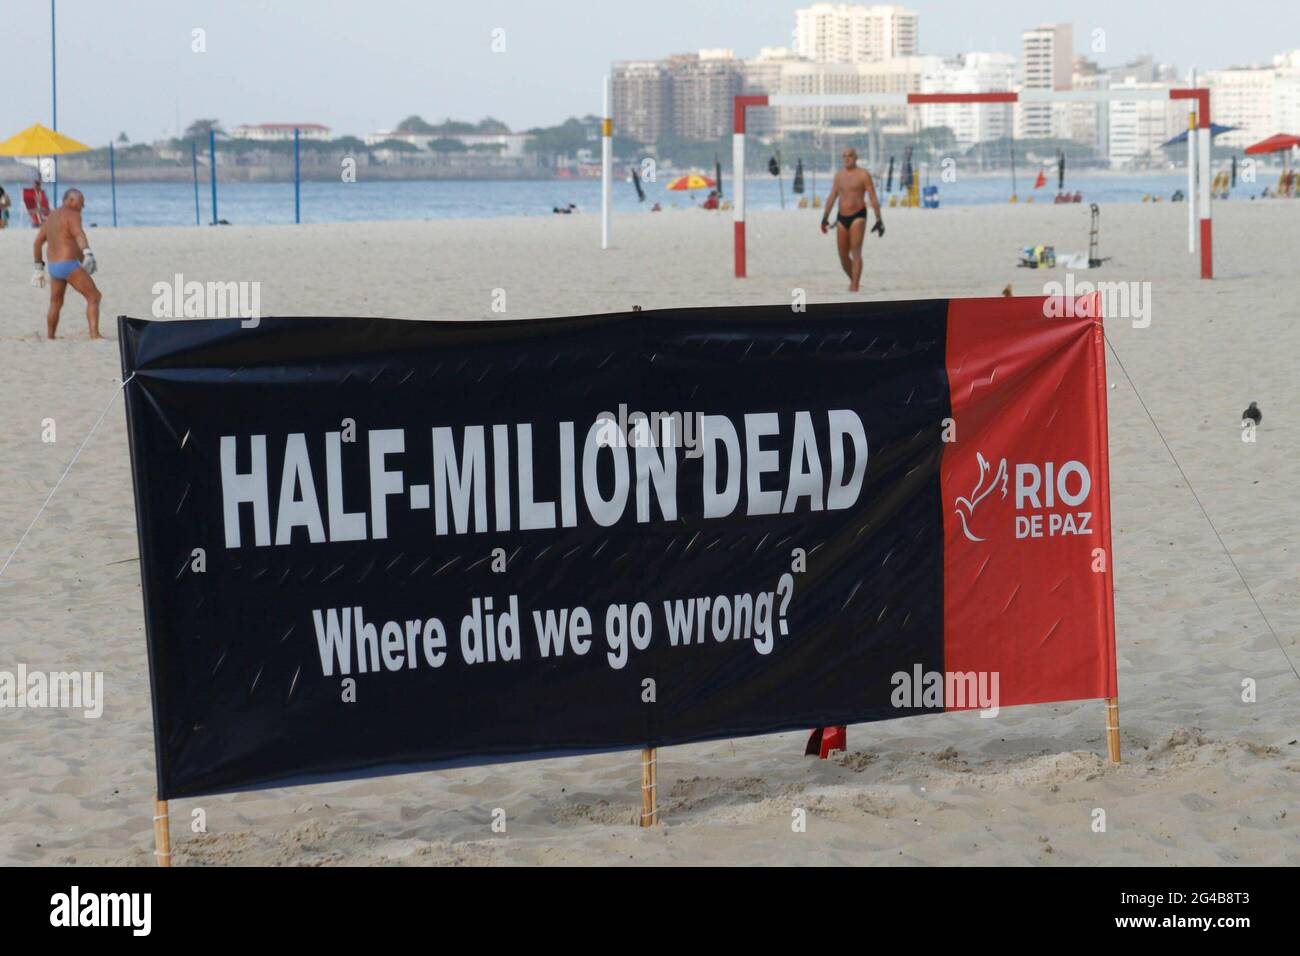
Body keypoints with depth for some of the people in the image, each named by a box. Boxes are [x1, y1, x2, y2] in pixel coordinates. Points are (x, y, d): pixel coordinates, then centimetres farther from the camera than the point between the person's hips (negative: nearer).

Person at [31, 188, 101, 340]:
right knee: (94, 297, -6)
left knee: (55, 304, 26)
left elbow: (37, 243, 23)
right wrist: (88, 254, -46)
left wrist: (39, 268, 31)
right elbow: (79, 234, -30)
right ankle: (95, 335, -20)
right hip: (69, 266, -8)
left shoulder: (51, 217, 17)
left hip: (54, 267, 8)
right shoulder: (73, 215, -10)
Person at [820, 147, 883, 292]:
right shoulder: (839, 175, 13)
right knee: (843, 255, 7)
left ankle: (854, 287, -21)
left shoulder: (863, 175, -3)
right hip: (842, 217, 6)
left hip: (858, 216, -6)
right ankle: (853, 281, 28)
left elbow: (873, 198, -5)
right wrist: (825, 217, 5)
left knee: (856, 252, -16)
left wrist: (879, 220, -10)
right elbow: (832, 197, 13)